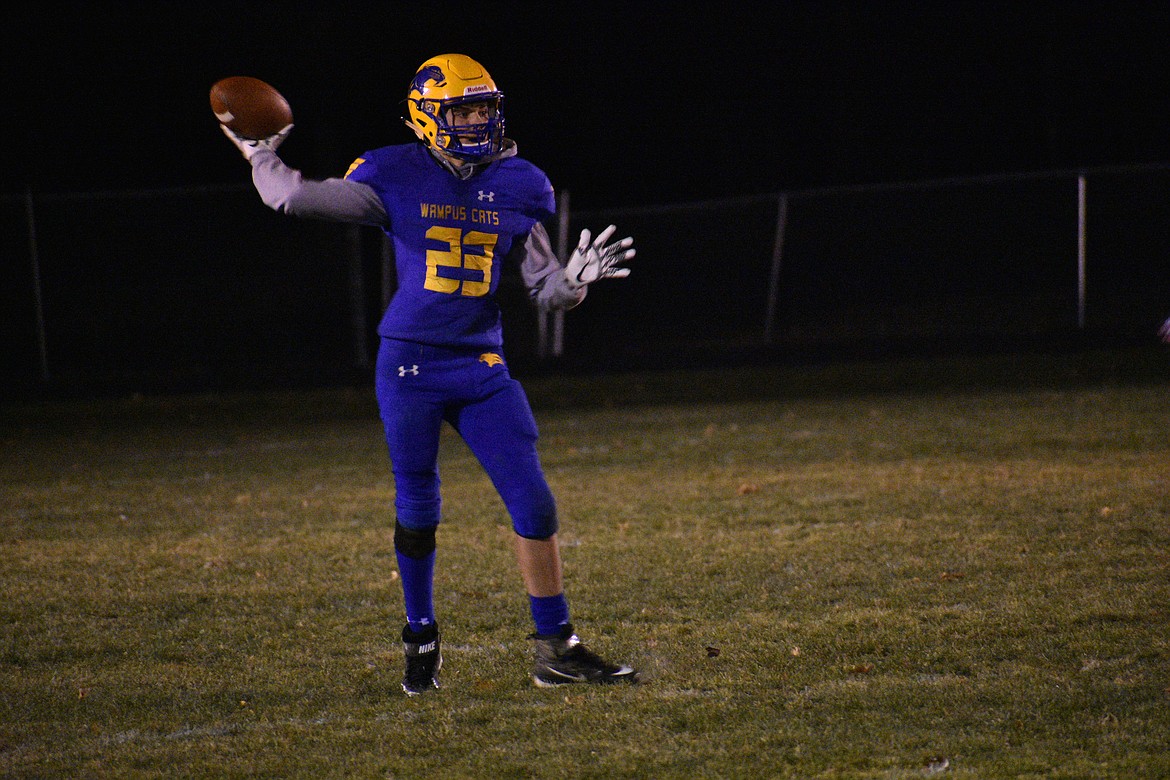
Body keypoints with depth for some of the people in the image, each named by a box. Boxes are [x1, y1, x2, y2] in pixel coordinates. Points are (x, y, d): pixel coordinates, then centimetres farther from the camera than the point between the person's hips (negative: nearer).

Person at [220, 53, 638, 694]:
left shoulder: (518, 187, 5)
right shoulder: (396, 178, -4)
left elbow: (545, 290, 8)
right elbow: (295, 198, -4)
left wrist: (575, 280, -12)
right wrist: (259, 156, 11)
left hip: (482, 368, 3)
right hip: (411, 365, -2)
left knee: (534, 503, -5)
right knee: (416, 511, 8)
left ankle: (557, 649, 3)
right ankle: (421, 643, 25)